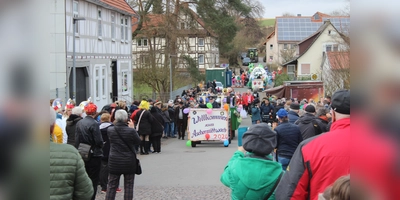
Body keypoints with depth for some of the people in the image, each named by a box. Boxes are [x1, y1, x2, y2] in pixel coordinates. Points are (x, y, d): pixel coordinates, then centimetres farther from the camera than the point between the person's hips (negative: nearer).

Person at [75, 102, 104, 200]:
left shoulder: (79, 123, 0)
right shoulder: (94, 124, -17)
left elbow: (76, 139, 4)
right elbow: (99, 141, -18)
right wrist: (100, 147, 2)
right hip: (94, 155, -6)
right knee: (93, 180, 2)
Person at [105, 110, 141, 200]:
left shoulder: (110, 130, -9)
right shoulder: (131, 131, -15)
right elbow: (138, 141, 1)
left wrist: (115, 124, 9)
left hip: (114, 162, 2)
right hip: (129, 162, -2)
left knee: (111, 186, 11)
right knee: (128, 186, 8)